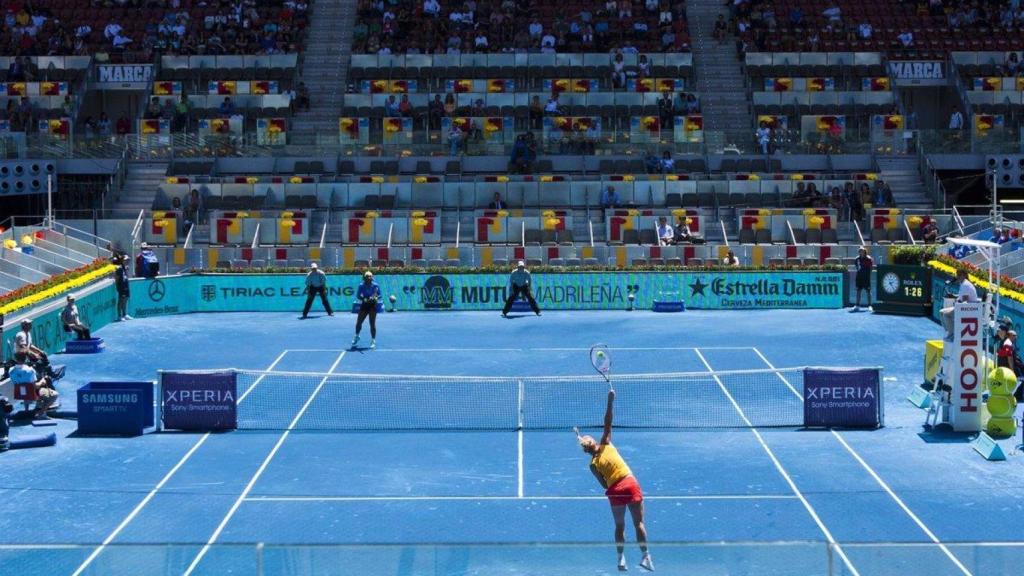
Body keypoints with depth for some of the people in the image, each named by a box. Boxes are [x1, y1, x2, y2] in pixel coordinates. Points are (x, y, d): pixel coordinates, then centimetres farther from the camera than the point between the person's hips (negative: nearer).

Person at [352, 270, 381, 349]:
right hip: (364, 305, 2)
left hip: (372, 305, -2)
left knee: (372, 324, -5)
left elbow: (379, 295, -3)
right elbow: (358, 295, -2)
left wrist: (376, 298, -25)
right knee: (358, 322, 6)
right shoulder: (361, 286, -5)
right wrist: (363, 299, -20)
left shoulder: (376, 285, -8)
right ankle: (356, 336, 35)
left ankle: (373, 341, 5)